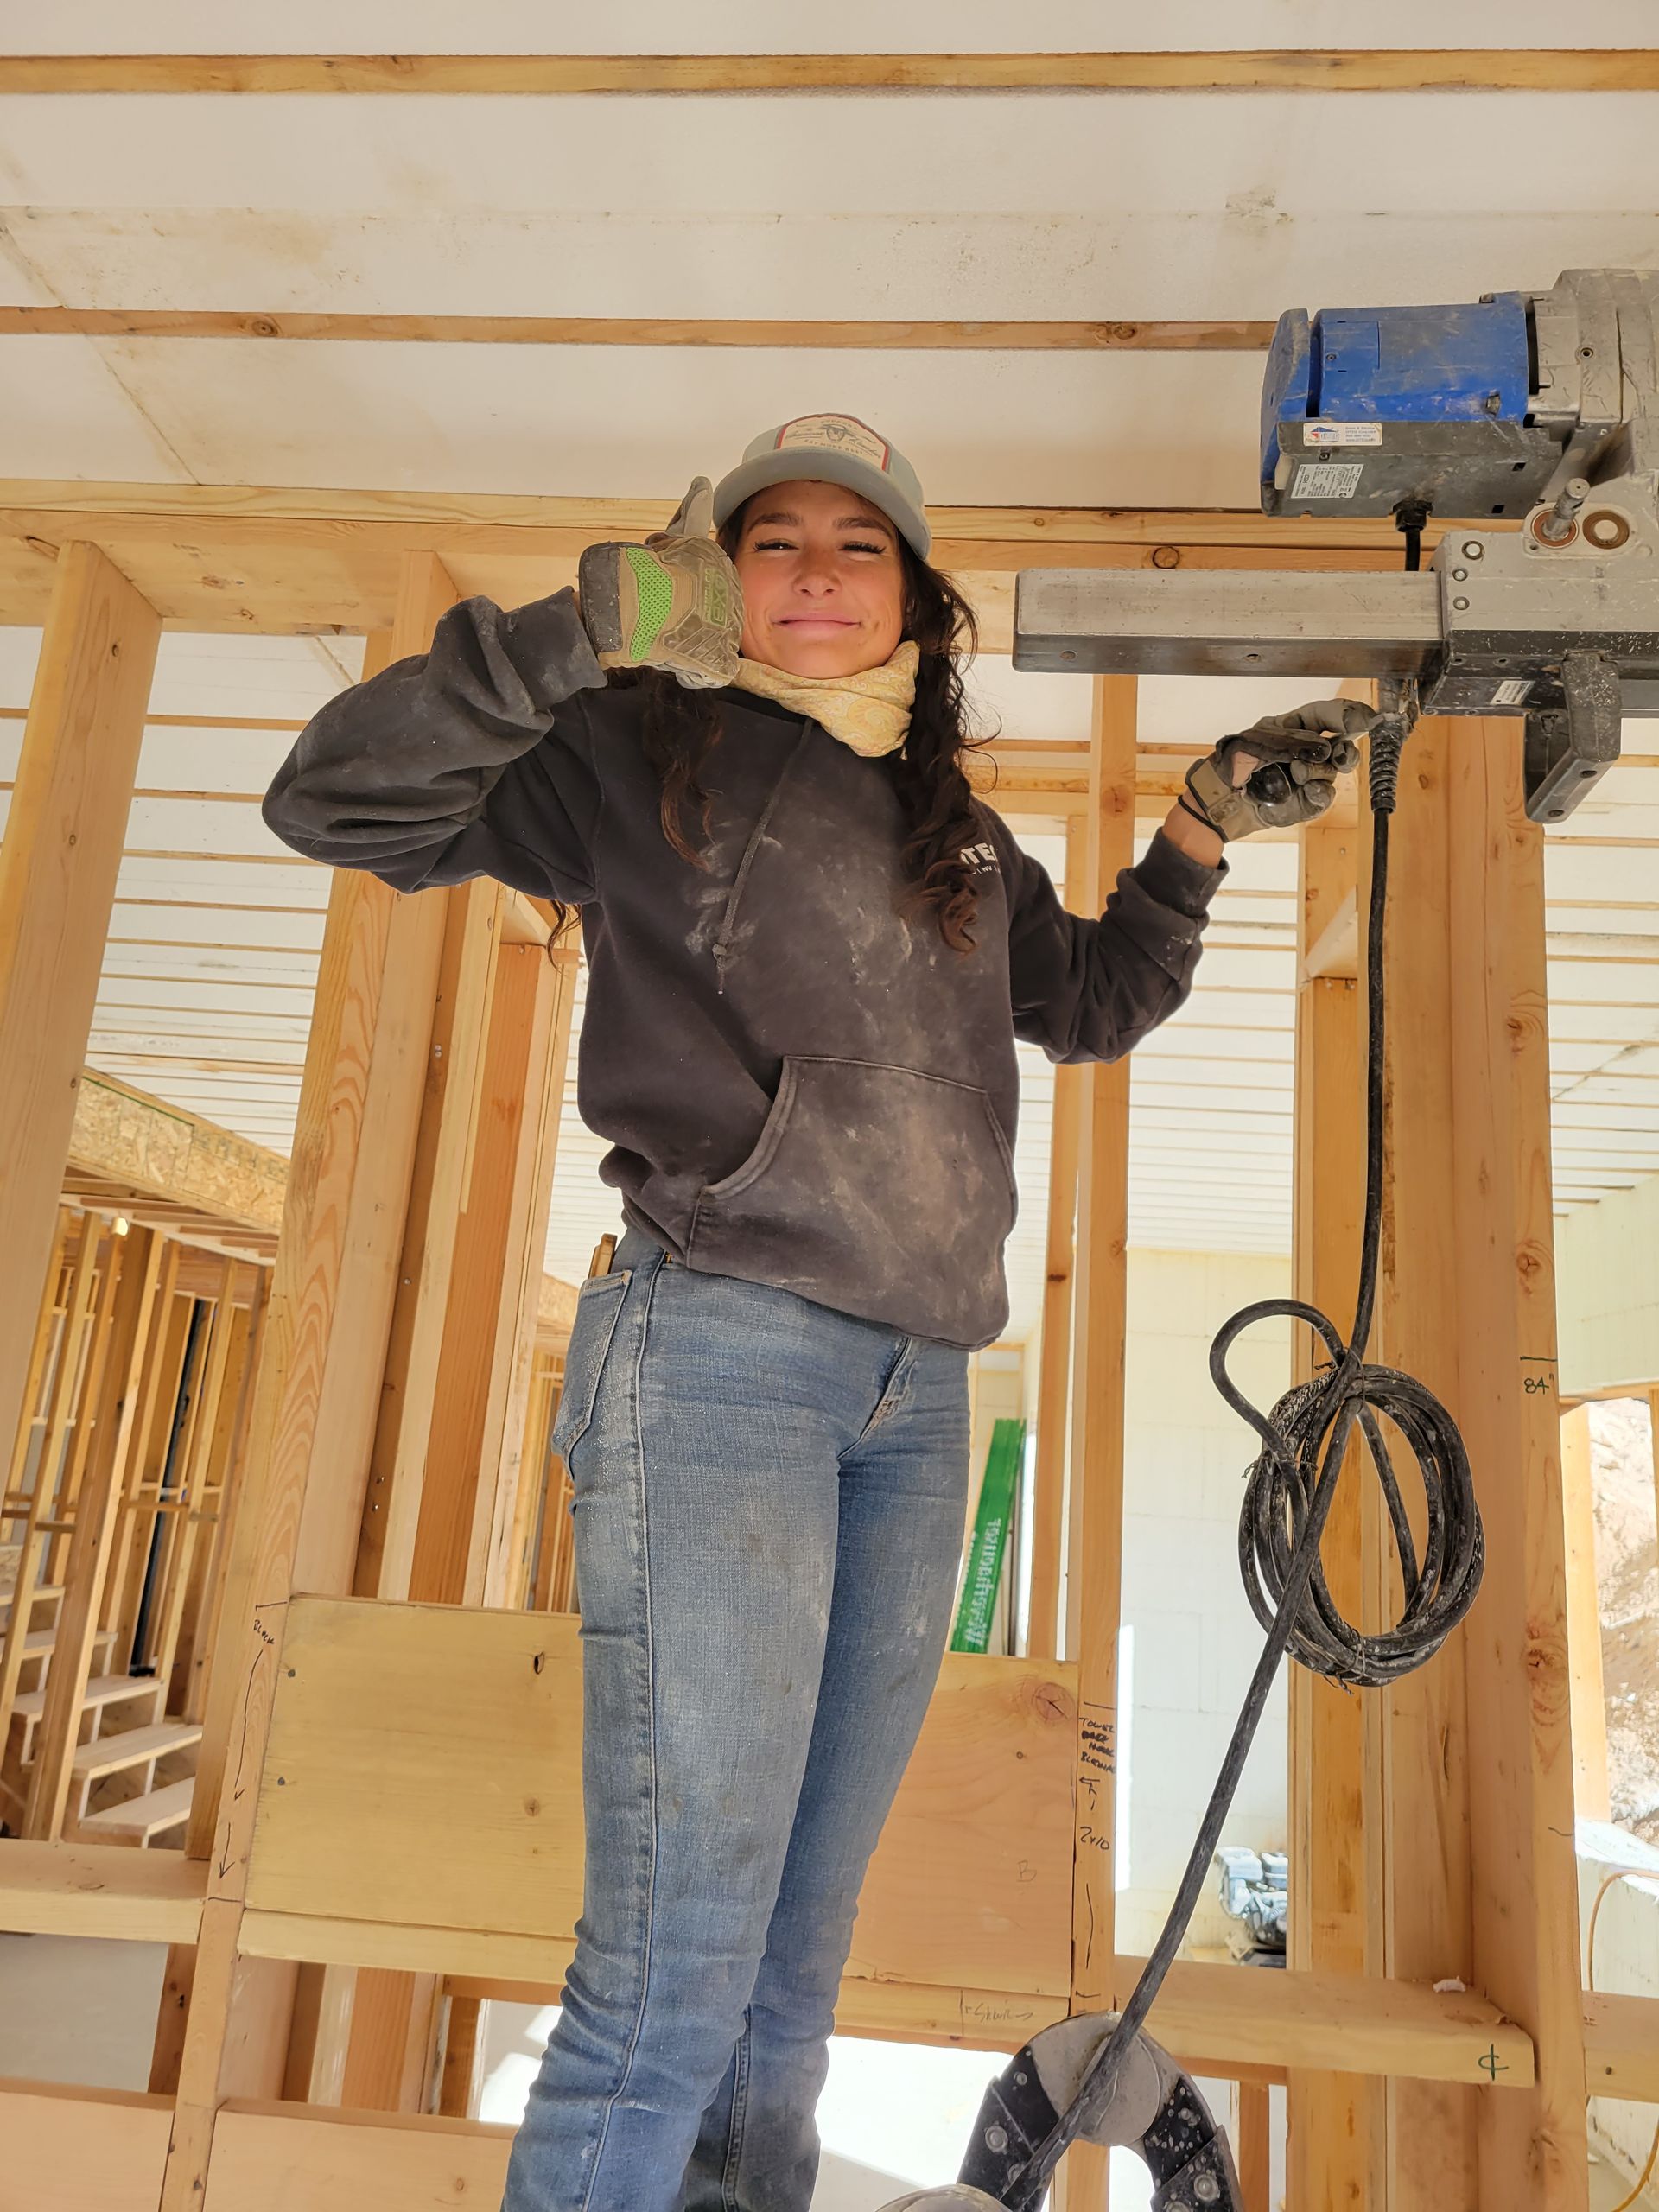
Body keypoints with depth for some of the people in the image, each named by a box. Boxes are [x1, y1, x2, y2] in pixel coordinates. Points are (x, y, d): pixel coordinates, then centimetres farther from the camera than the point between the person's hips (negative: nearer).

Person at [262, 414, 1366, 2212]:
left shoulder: (959, 836, 21)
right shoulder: (650, 753, 6)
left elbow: (1091, 1003, 33)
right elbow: (334, 802, -2)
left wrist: (1205, 829, 22)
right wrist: (585, 632, -14)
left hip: (919, 1395, 6)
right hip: (723, 1348, -5)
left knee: (799, 1950, 12)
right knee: (675, 1963, -8)